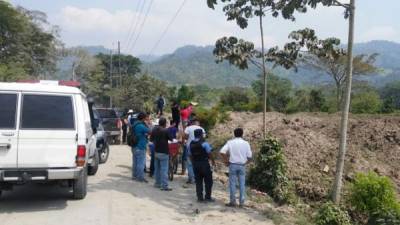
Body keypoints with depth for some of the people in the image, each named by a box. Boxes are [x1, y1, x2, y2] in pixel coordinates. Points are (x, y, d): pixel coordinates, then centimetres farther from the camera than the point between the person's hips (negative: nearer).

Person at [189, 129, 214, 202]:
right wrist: (209, 158, 8)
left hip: (195, 164, 6)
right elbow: (209, 153, -11)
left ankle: (200, 197, 12)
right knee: (208, 181, 6)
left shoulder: (191, 144, 5)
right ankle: (207, 197, 8)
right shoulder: (204, 143, -12)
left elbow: (190, 155, 10)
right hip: (204, 163, -5)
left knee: (198, 181, 11)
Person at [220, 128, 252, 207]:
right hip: (242, 166, 1)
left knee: (232, 183, 6)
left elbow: (222, 152, -12)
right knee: (242, 184, 8)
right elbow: (249, 156, -2)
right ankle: (241, 202, 12)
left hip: (233, 165, -1)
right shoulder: (246, 143, 0)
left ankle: (233, 201, 10)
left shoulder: (230, 142, -2)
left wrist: (226, 161, -2)